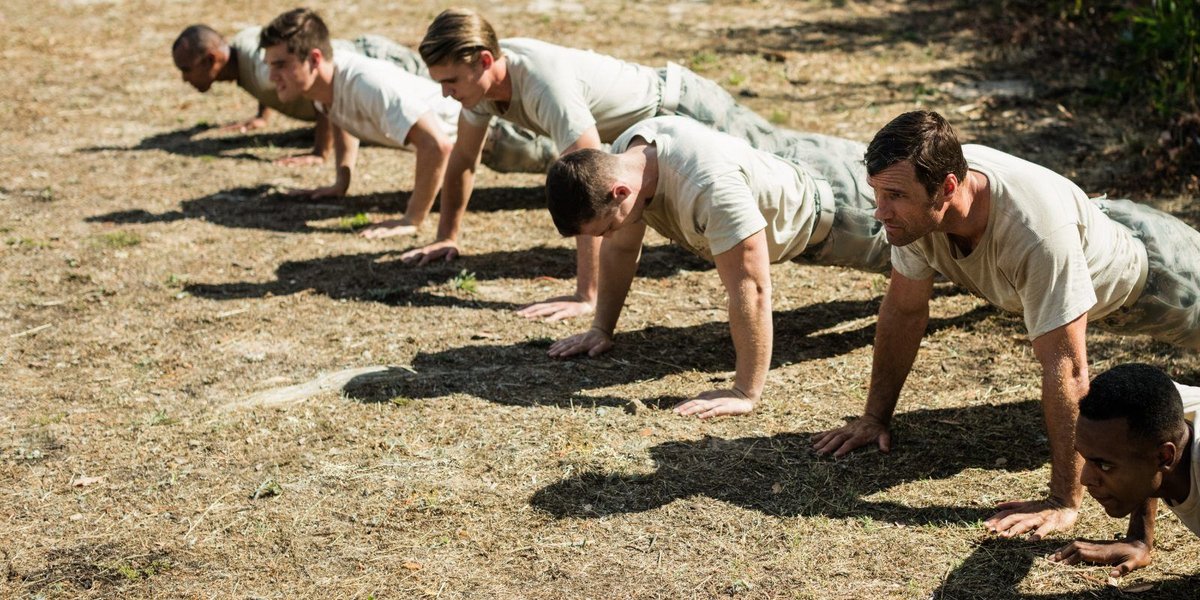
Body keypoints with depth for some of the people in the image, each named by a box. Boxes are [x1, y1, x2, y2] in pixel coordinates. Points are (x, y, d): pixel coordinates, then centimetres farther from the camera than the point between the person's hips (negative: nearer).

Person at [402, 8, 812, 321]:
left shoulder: (545, 83, -43)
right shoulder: (478, 76, -16)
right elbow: (463, 159, 1)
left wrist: (587, 297, -48)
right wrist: (447, 238, 3)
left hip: (685, 111, -8)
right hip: (653, 129, 8)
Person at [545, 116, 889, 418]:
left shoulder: (709, 187, -48)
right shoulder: (623, 156, -22)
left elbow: (751, 289, -46)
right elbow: (621, 249, -5)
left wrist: (745, 394, -44)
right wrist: (601, 329, -5)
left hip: (829, 210, -7)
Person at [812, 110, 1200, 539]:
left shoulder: (1038, 228, -50)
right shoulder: (915, 205, -31)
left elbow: (1066, 369, -47)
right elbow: (905, 310, -15)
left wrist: (1064, 501, -46)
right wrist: (875, 417, -13)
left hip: (1142, 273, -5)